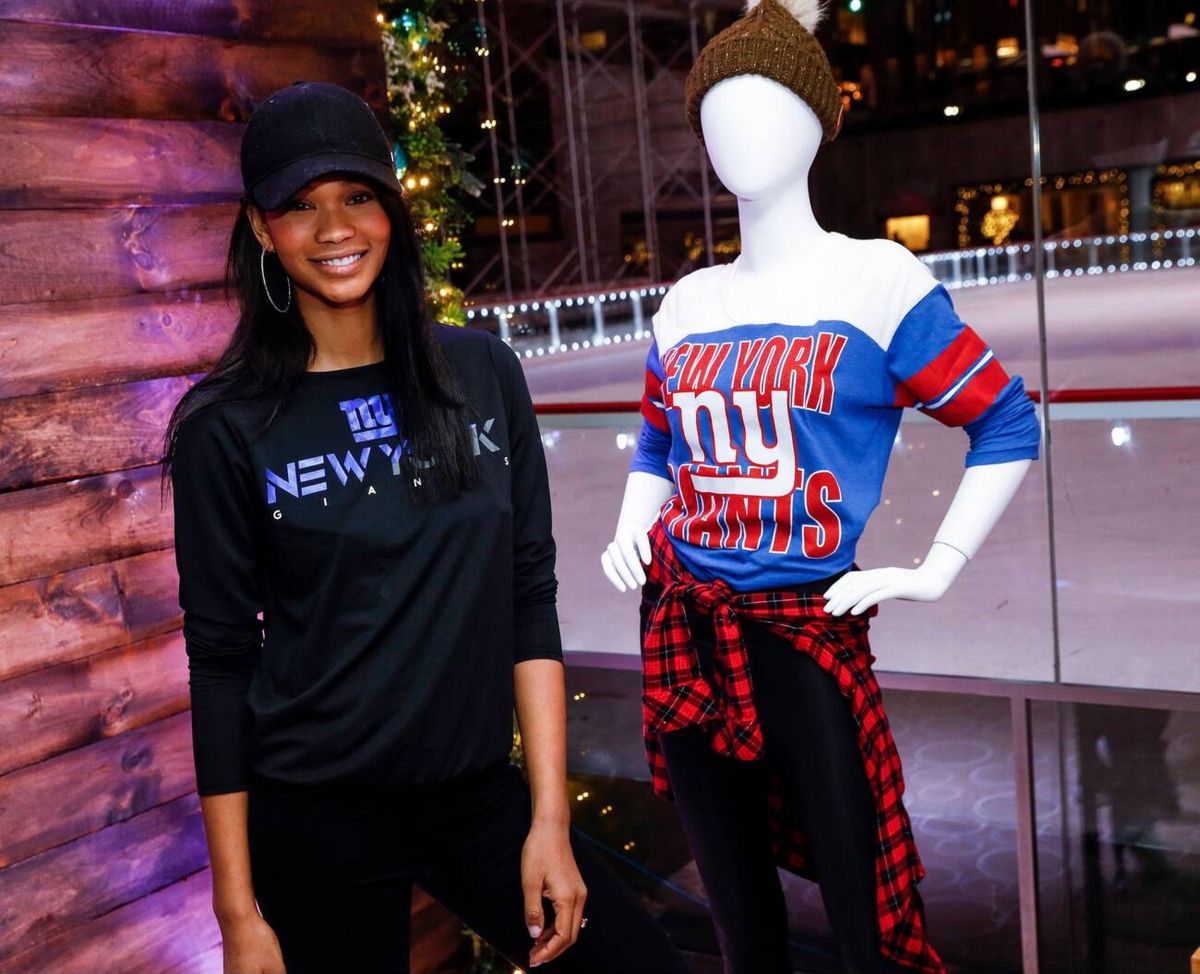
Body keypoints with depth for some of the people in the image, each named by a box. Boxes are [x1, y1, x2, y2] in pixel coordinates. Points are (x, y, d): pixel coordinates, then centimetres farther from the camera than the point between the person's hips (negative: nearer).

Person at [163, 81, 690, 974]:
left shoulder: (482, 373, -1)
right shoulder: (230, 428, -8)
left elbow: (530, 594, 1)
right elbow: (221, 660, -5)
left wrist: (549, 817, -2)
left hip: (478, 795, 3)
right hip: (314, 820, -2)